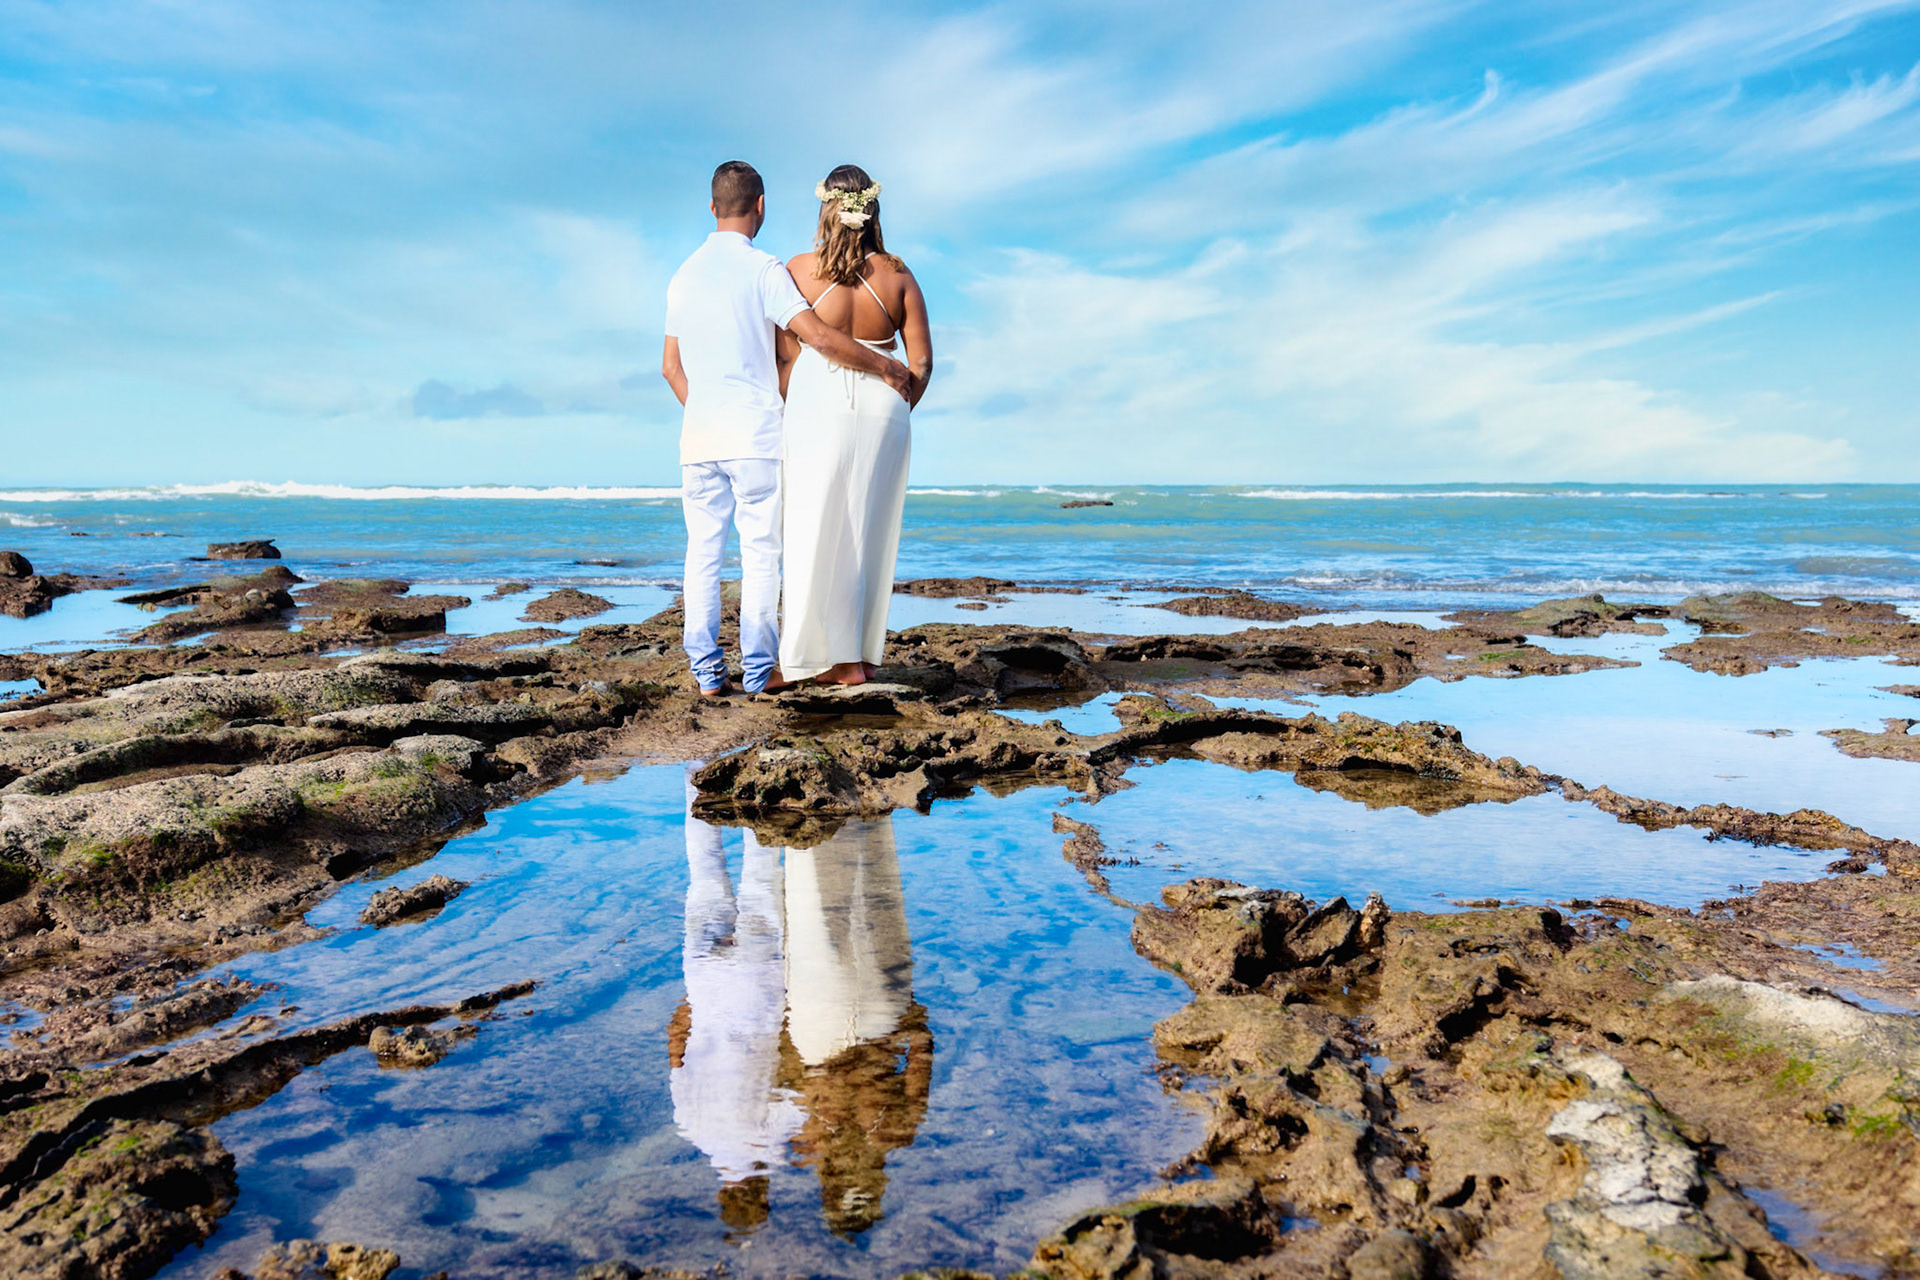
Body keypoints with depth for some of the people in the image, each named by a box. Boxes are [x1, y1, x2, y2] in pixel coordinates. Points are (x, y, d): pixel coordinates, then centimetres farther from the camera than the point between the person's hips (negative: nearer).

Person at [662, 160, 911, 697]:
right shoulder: (763, 269, -6)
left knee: (703, 553, 7)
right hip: (754, 435, -5)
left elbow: (670, 366, 17)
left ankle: (707, 672, 7)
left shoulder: (684, 274, 13)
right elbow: (819, 336, -15)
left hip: (698, 436, 5)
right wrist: (885, 367, -4)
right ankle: (758, 672, 4)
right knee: (760, 554, 1)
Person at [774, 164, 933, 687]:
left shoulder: (800, 270, -2)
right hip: (882, 409, 3)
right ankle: (864, 653, 20)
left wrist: (791, 415, 8)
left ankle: (838, 659, 7)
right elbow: (921, 361, 2)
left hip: (818, 408, -2)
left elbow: (786, 356, -3)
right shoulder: (898, 275, 3)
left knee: (819, 531, 5)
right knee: (870, 532, 12)